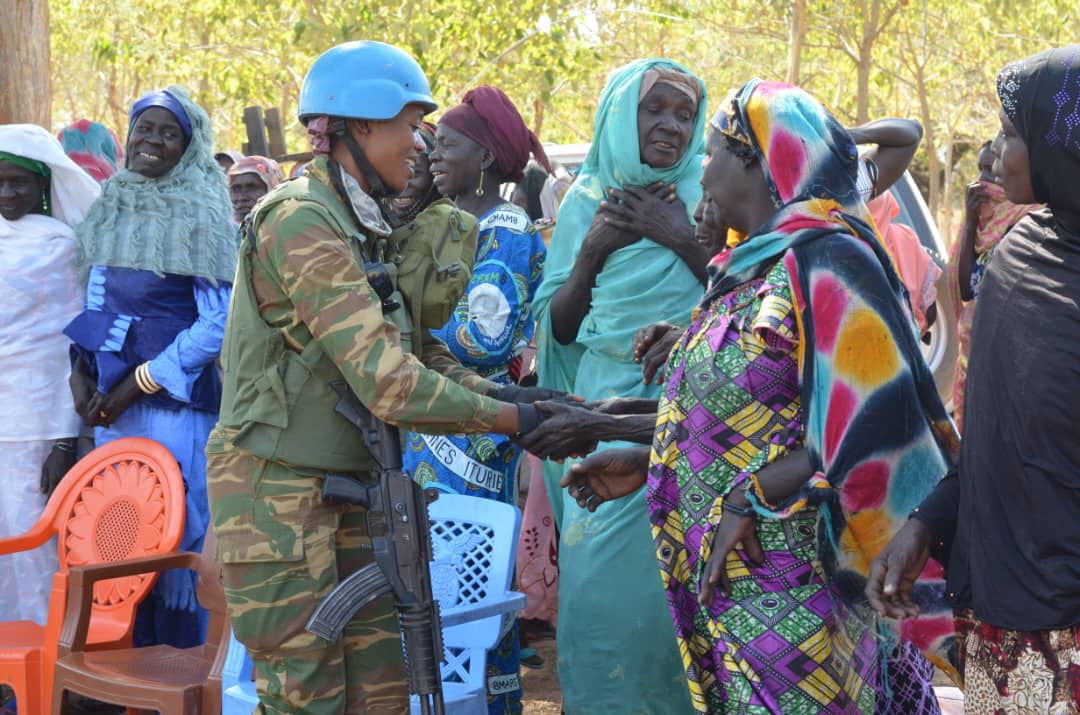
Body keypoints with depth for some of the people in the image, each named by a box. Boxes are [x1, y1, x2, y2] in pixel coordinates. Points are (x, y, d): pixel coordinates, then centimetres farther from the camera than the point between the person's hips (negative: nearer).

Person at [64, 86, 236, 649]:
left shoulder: (201, 218, -7)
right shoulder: (109, 208, 12)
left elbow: (218, 323, -12)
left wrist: (136, 385, -13)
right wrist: (80, 370, 2)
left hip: (175, 403, -6)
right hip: (110, 403, 6)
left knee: (177, 543, -1)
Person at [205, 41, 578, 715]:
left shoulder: (360, 227, 13)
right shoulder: (301, 221, -18)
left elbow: (419, 355, 11)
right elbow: (391, 385, -24)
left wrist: (518, 397, -4)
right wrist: (518, 419, -17)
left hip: (342, 494, 9)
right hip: (278, 497, -9)